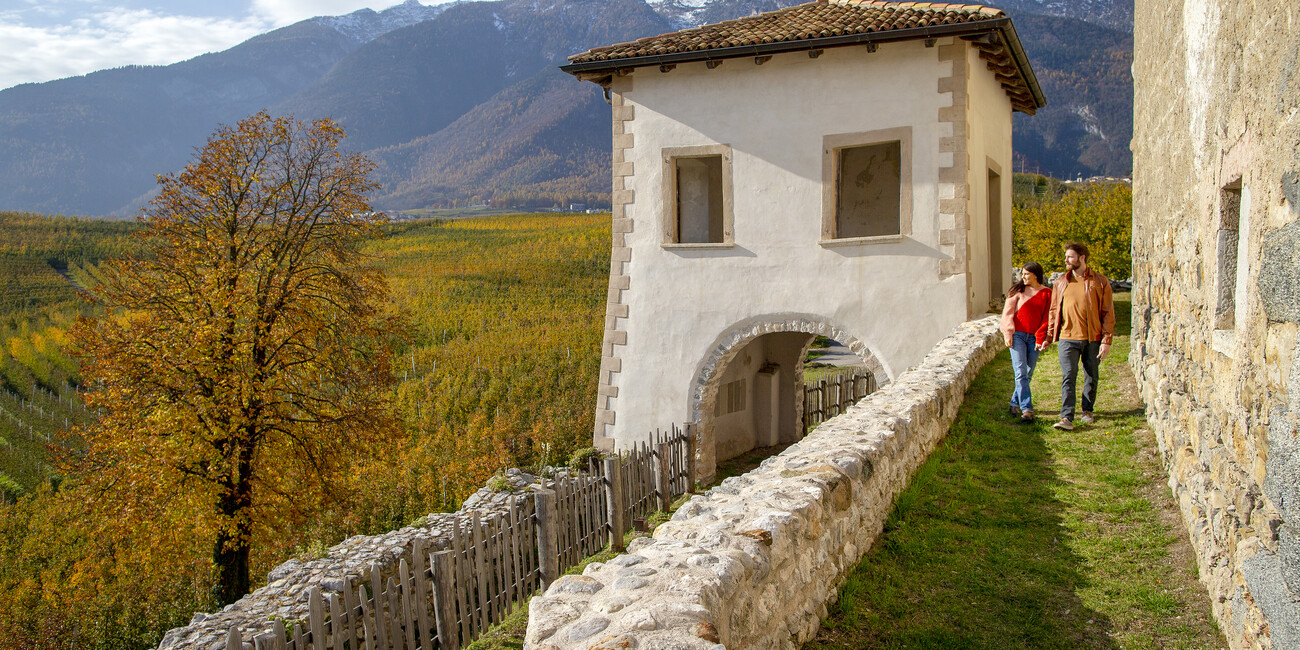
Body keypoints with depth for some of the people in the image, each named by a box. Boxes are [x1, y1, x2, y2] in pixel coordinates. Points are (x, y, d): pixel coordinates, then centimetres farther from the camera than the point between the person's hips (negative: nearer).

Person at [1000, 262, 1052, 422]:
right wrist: (1008, 333, -7)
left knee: (1028, 374, 5)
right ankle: (1027, 409, -14)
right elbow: (1008, 312, 2)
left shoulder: (1047, 294, 6)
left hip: (1034, 338, 2)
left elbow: (1046, 318, 5)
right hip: (1017, 335, -2)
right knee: (1021, 372, -11)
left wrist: (1040, 338, -3)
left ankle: (1015, 403, 21)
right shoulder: (1018, 290, 4)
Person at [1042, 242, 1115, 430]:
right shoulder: (1060, 282, 8)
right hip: (1068, 337, 1)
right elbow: (1054, 311, 14)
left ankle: (1087, 411, 30)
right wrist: (1049, 337, 11)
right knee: (1068, 377, -8)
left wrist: (1106, 340, -7)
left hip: (1093, 339, -1)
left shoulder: (1100, 282, 0)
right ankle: (1067, 418, -12)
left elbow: (1108, 313, -1)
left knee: (1091, 377, 11)